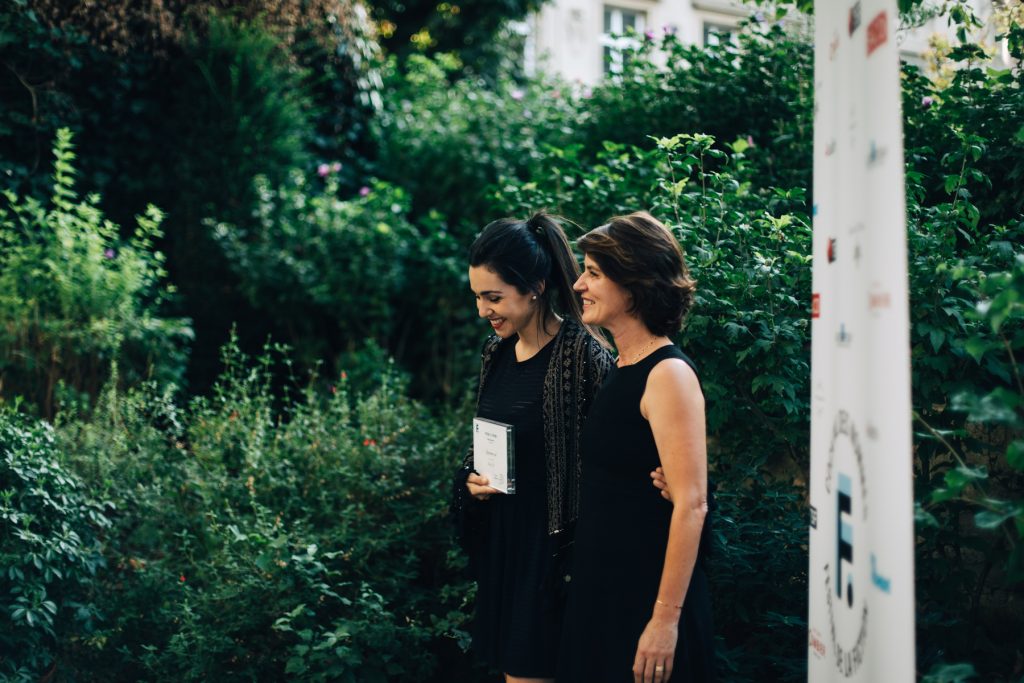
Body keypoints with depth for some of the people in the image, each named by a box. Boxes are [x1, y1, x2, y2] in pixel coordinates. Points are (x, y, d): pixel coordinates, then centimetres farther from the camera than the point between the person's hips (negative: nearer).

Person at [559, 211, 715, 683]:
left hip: (646, 598, -8)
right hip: (599, 590, 8)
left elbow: (691, 504, -20)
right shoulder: (617, 370, 9)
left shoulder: (667, 374, -16)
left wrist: (665, 619, -21)